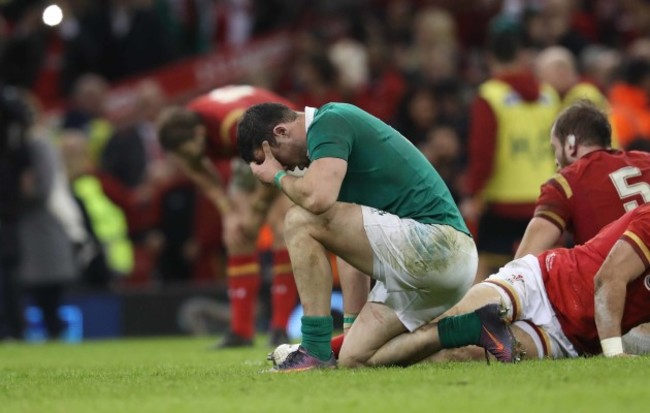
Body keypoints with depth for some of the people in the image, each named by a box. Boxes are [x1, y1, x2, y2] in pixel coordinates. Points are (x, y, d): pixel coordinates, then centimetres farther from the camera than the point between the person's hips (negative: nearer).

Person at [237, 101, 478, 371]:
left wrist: (278, 176, -2)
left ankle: (316, 351, -10)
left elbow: (318, 198, -26)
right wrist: (351, 324, 24)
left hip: (433, 244, -10)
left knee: (301, 222, -11)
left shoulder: (327, 123, -7)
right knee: (354, 356, 12)